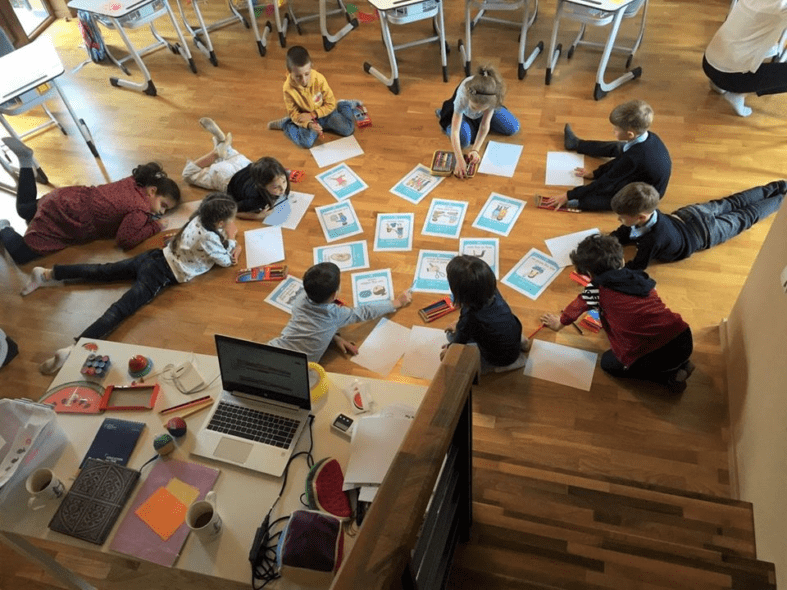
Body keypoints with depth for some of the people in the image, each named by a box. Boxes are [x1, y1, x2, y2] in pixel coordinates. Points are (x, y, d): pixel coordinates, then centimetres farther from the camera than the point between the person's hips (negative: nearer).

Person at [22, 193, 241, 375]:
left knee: (101, 272, 17)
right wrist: (231, 239, 10)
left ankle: (47, 274, 20)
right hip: (160, 276, -8)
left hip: (154, 257, 8)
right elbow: (226, 261, -3)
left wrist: (229, 244, 12)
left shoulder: (200, 219, 4)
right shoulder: (209, 238, -19)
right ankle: (74, 349, -30)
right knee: (120, 309, -19)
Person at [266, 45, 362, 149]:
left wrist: (312, 115, -22)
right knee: (307, 142, -29)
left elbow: (330, 105, -13)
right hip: (306, 118, -2)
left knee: (347, 129, -12)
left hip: (323, 112, 2)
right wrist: (309, 124, -33)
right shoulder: (288, 89, -23)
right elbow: (293, 113, -14)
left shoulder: (319, 79, -23)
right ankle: (285, 124, -1)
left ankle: (342, 105, 20)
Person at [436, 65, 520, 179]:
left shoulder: (493, 94, -40)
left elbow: (485, 125, -31)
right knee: (463, 140, -26)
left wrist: (475, 150, -40)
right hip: (461, 113, -2)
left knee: (513, 128, -6)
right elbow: (455, 132, -45)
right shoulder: (462, 96, -46)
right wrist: (460, 160, -53)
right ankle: (443, 114, 6)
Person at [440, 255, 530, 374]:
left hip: (501, 362, -6)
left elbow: (459, 342, -14)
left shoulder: (470, 319, -37)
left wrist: (448, 350, 6)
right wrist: (459, 323, 16)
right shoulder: (493, 293, -19)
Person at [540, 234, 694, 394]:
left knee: (608, 362, 21)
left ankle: (669, 376, 10)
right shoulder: (640, 278, 15)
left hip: (658, 354, -6)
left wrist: (559, 323, 40)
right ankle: (680, 364, 20)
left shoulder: (597, 288, 0)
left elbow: (577, 307, 20)